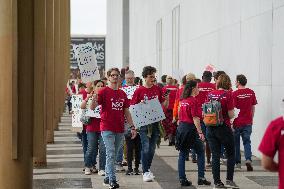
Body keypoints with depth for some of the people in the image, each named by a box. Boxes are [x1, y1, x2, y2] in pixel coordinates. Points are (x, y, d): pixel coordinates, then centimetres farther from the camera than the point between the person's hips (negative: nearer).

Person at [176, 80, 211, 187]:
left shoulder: (183, 100, 9)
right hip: (191, 129, -7)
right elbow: (195, 118, -18)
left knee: (182, 154, 9)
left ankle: (182, 179, 8)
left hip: (181, 127, 7)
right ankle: (201, 178, 4)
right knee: (200, 153, 6)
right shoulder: (193, 101, -13)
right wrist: (200, 132, -18)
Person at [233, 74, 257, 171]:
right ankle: (248, 159, -15)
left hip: (237, 122, -3)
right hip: (247, 122, 3)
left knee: (236, 142, 11)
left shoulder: (235, 94, -12)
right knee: (247, 142, 7)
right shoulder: (251, 93, 1)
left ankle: (237, 162, 16)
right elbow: (253, 107, 8)